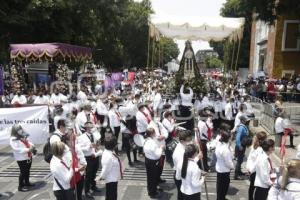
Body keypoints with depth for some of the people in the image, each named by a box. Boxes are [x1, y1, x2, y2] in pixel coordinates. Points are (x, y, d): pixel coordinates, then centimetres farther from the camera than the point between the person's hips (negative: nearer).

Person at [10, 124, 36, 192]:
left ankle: (27, 182, 38)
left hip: (28, 157, 9)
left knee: (27, 171, 21)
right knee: (23, 172, -2)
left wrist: (32, 146, -3)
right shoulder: (13, 139, -18)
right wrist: (28, 149, -31)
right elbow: (17, 149, -26)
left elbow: (28, 143, 19)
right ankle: (20, 186, 12)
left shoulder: (23, 137, 9)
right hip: (21, 159, -8)